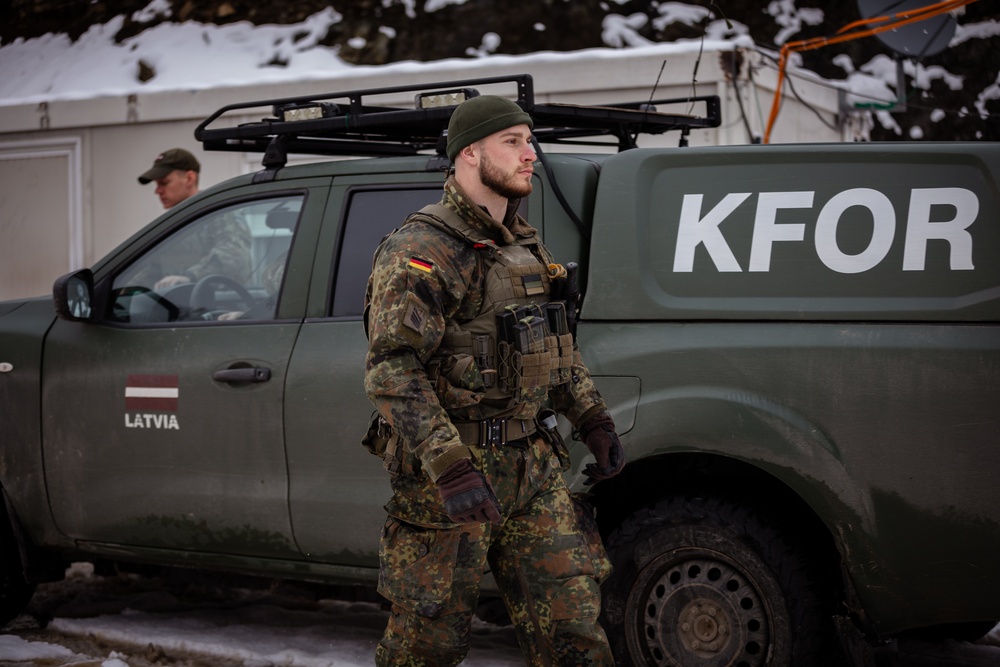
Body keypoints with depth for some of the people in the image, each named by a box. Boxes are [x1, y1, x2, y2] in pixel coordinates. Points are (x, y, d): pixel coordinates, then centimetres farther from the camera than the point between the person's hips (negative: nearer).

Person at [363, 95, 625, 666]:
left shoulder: (526, 246, 14)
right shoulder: (421, 251, -14)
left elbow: (557, 346, 26)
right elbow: (391, 370, -23)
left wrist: (594, 421, 16)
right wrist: (451, 467, -31)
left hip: (535, 469, 7)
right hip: (449, 474, -7)